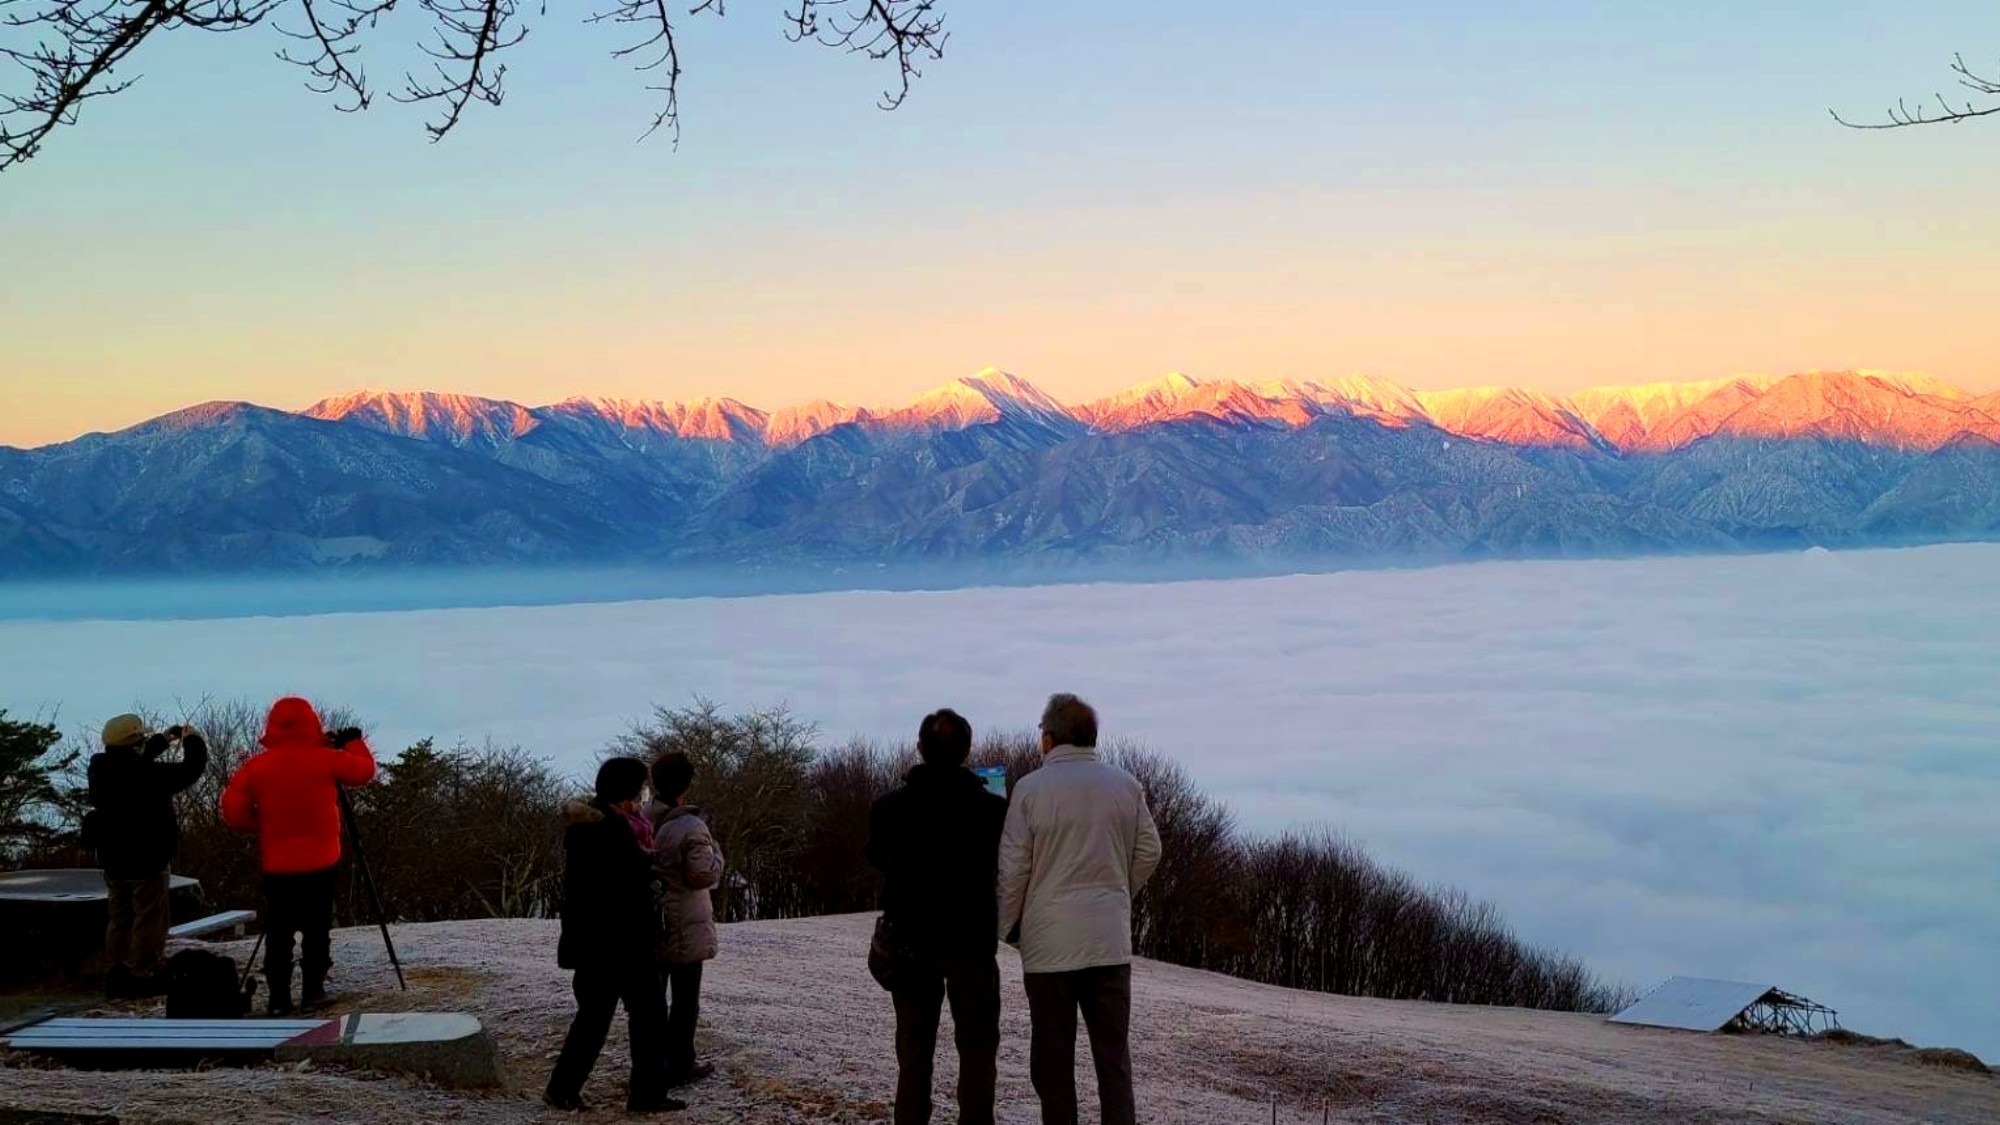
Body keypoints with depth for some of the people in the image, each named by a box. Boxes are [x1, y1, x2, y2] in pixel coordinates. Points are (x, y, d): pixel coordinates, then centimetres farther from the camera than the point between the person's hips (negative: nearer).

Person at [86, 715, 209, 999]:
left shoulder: (101, 769, -1)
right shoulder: (149, 775, -23)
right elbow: (192, 769, -14)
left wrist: (162, 740, 22)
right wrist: (193, 740, 4)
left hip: (113, 859, 8)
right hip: (146, 861, -8)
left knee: (119, 918, 16)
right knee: (149, 920, 2)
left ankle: (115, 976, 19)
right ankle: (143, 977, 4)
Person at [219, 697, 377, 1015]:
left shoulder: (256, 767, -3)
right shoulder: (326, 760, -8)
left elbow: (233, 812, -3)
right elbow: (365, 770, 4)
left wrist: (262, 825, 12)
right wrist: (354, 742, 19)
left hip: (277, 865, 1)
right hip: (320, 862, -1)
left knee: (278, 932, 6)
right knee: (317, 928, 8)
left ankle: (279, 996, 6)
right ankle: (313, 990, 10)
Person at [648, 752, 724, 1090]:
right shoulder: (691, 827, -20)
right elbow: (704, 874, -17)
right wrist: (714, 848, -2)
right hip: (684, 927, -6)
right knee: (685, 998, 6)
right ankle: (680, 1065, 11)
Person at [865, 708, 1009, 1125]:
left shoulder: (888, 807, -6)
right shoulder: (990, 808, -13)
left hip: (911, 942, 2)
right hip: (971, 943, -2)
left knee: (914, 1049, 12)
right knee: (977, 1048, 9)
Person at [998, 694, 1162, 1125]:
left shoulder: (1031, 788, -8)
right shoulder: (1125, 784, 2)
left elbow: (1012, 870, -6)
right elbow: (1149, 852, 10)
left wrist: (1001, 928, 6)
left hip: (1050, 941, -2)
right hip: (1111, 940, 3)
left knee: (1053, 1056, 8)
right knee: (1113, 1051, 9)